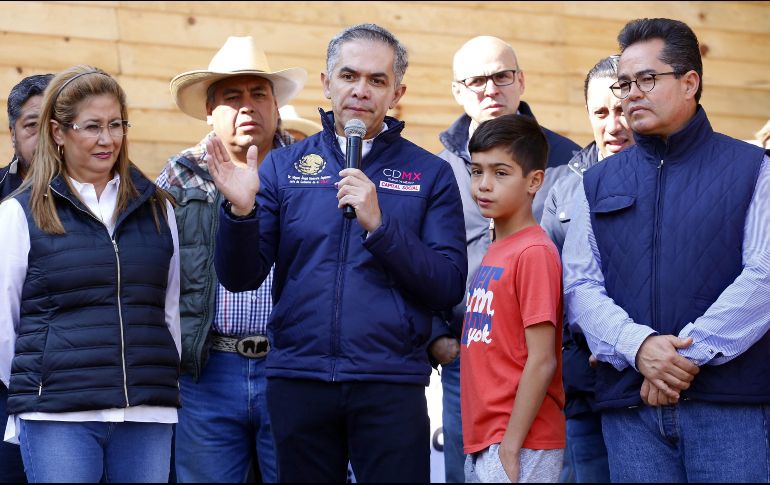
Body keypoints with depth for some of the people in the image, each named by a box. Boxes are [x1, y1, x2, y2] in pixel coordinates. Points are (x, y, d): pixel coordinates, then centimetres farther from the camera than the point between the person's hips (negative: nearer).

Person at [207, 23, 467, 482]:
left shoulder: (430, 174, 5)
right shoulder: (283, 166, 8)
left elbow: (449, 286, -4)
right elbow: (241, 277, 4)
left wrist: (379, 224, -15)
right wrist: (241, 210, -15)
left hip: (391, 385, -1)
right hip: (299, 379, 1)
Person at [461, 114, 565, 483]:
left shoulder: (534, 253, -12)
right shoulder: (493, 253, 12)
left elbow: (541, 361, -16)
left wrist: (510, 448, -17)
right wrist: (481, 446, 13)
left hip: (521, 448, -8)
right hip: (481, 445, 8)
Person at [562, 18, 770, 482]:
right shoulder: (599, 183, 17)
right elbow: (579, 285, 7)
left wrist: (690, 353, -13)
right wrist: (638, 347, -11)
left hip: (732, 402, -3)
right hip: (630, 406, 3)